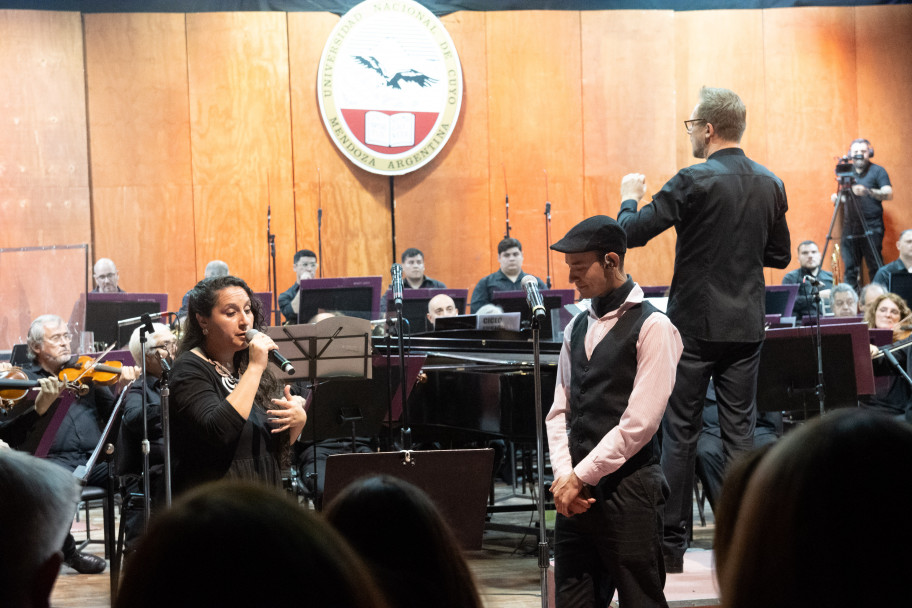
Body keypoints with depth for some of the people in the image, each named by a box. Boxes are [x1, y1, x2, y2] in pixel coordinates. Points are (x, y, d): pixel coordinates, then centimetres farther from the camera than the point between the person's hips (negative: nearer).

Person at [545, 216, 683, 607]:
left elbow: (640, 421, -13)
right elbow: (560, 411, 14)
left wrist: (581, 476, -11)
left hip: (628, 490, -6)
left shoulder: (652, 327, -6)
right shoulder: (577, 328, 16)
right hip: (576, 490, 6)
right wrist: (564, 475, -2)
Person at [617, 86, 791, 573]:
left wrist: (630, 198, 6)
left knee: (680, 432, 2)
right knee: (739, 429, 8)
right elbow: (779, 255, 14)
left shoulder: (694, 182, -15)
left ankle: (671, 546, 6)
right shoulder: (770, 185, 4)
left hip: (696, 324, -5)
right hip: (747, 327, 5)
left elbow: (631, 233, -13)